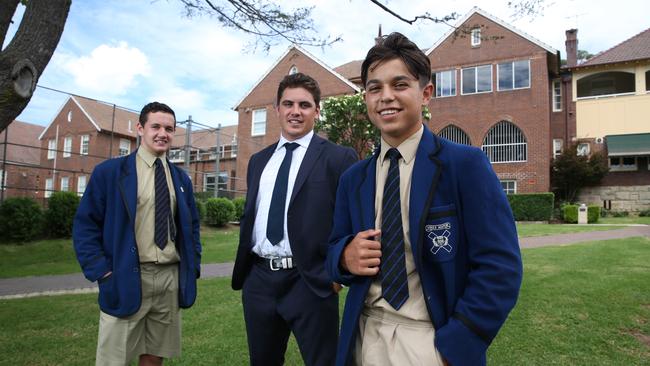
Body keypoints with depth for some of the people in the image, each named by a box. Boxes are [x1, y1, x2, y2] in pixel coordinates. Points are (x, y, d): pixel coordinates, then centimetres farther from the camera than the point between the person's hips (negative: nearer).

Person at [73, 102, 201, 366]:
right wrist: (101, 271, -9)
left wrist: (193, 267, 8)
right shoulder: (109, 172, -1)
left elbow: (192, 226, 18)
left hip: (172, 279, 4)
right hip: (126, 280, -3)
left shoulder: (181, 179, 12)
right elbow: (85, 225, -1)